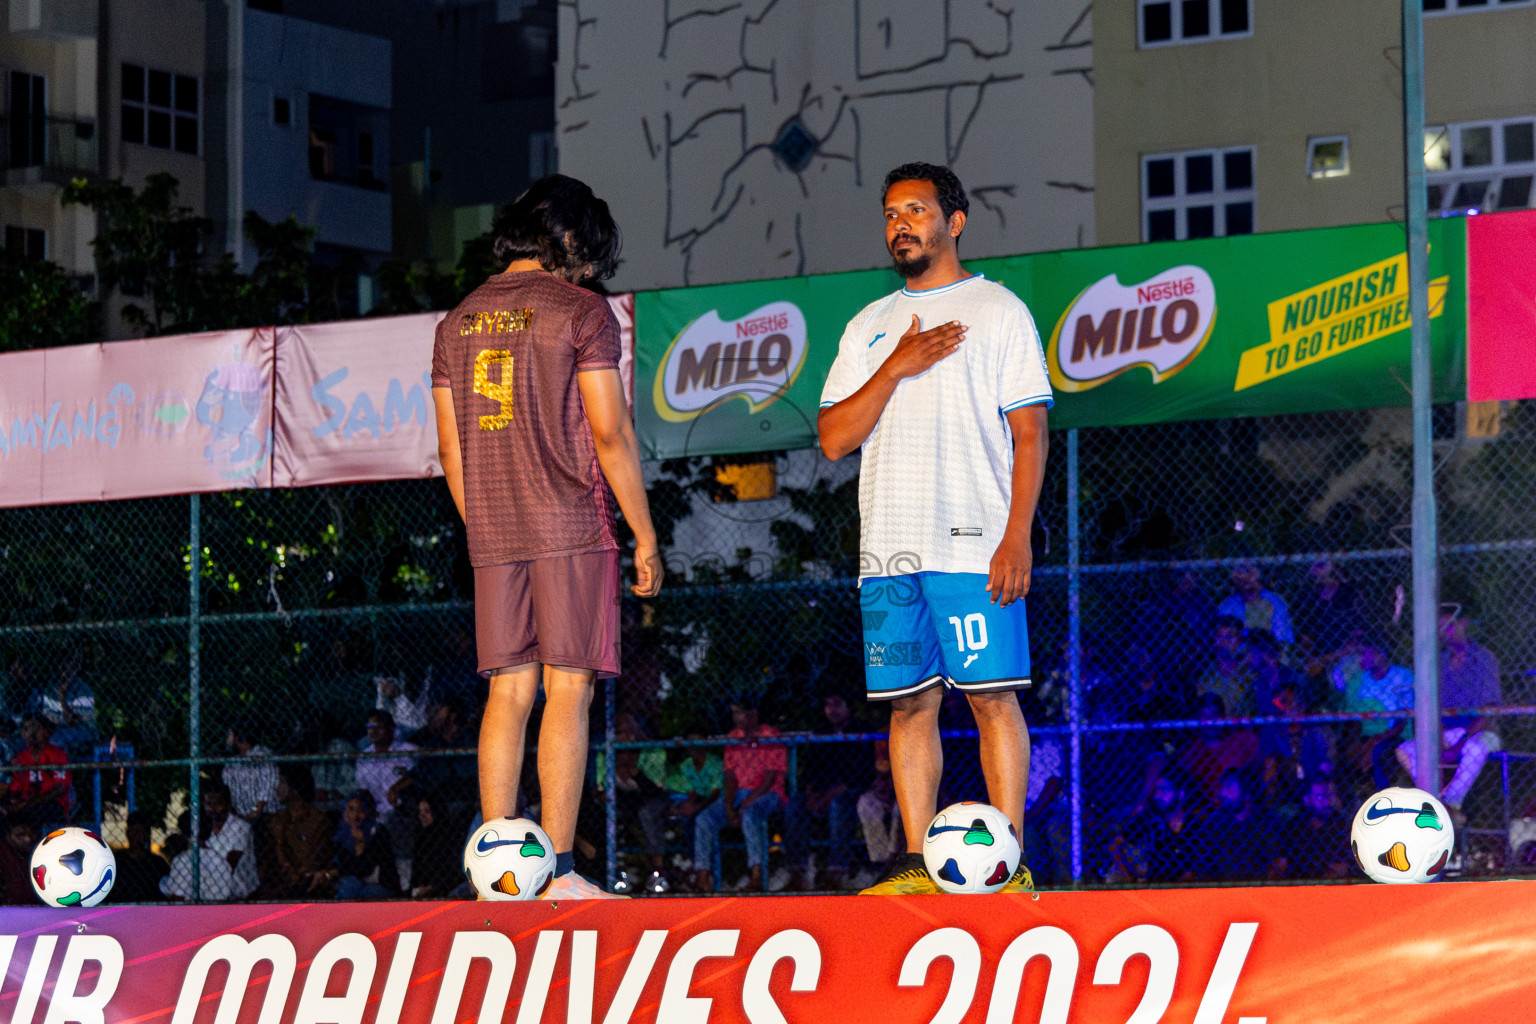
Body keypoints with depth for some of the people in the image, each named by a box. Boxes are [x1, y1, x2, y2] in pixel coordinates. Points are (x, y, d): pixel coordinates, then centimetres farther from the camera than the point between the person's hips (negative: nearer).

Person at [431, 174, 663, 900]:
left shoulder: (459, 321, 13)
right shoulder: (580, 312, -4)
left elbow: (451, 446, 13)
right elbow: (610, 433, -8)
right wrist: (645, 534, -2)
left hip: (493, 536, 5)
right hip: (571, 528, -5)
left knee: (508, 692, 6)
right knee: (568, 690, -6)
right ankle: (558, 871, -12)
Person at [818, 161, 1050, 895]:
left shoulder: (998, 311, 5)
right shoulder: (869, 326, 18)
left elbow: (1028, 434, -1)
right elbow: (834, 439, 9)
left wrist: (1017, 537, -12)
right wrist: (895, 369, -4)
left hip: (973, 546, -4)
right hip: (888, 550, 5)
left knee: (992, 695, -8)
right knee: (909, 703, 3)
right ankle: (918, 863, 5)